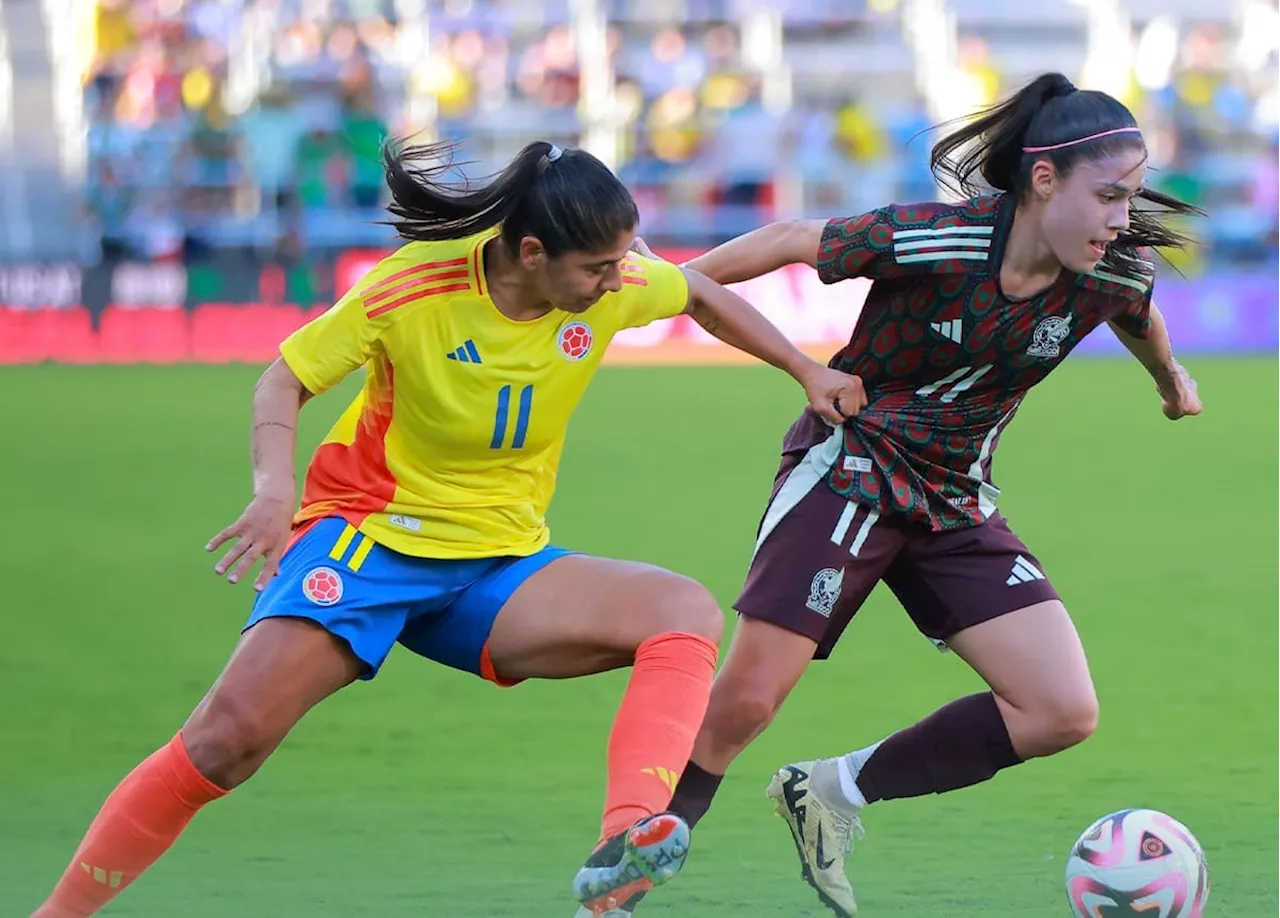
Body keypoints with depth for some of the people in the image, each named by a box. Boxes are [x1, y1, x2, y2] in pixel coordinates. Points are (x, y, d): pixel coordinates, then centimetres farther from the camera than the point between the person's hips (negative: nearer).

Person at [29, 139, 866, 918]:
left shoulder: (611, 283, -6)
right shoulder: (412, 288, -18)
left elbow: (701, 295, 16)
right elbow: (286, 378, -10)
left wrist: (807, 370, 16)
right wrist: (275, 485, -28)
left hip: (500, 567, 5)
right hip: (370, 533, -4)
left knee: (688, 614, -20)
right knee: (230, 735, -23)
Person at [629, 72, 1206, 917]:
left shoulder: (1112, 278, -11)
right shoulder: (932, 242, -26)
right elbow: (789, 244, -13)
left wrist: (1171, 383, 35)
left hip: (956, 502, 5)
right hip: (847, 472, -5)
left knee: (1064, 713, -8)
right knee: (744, 702, -13)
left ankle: (836, 792, 5)